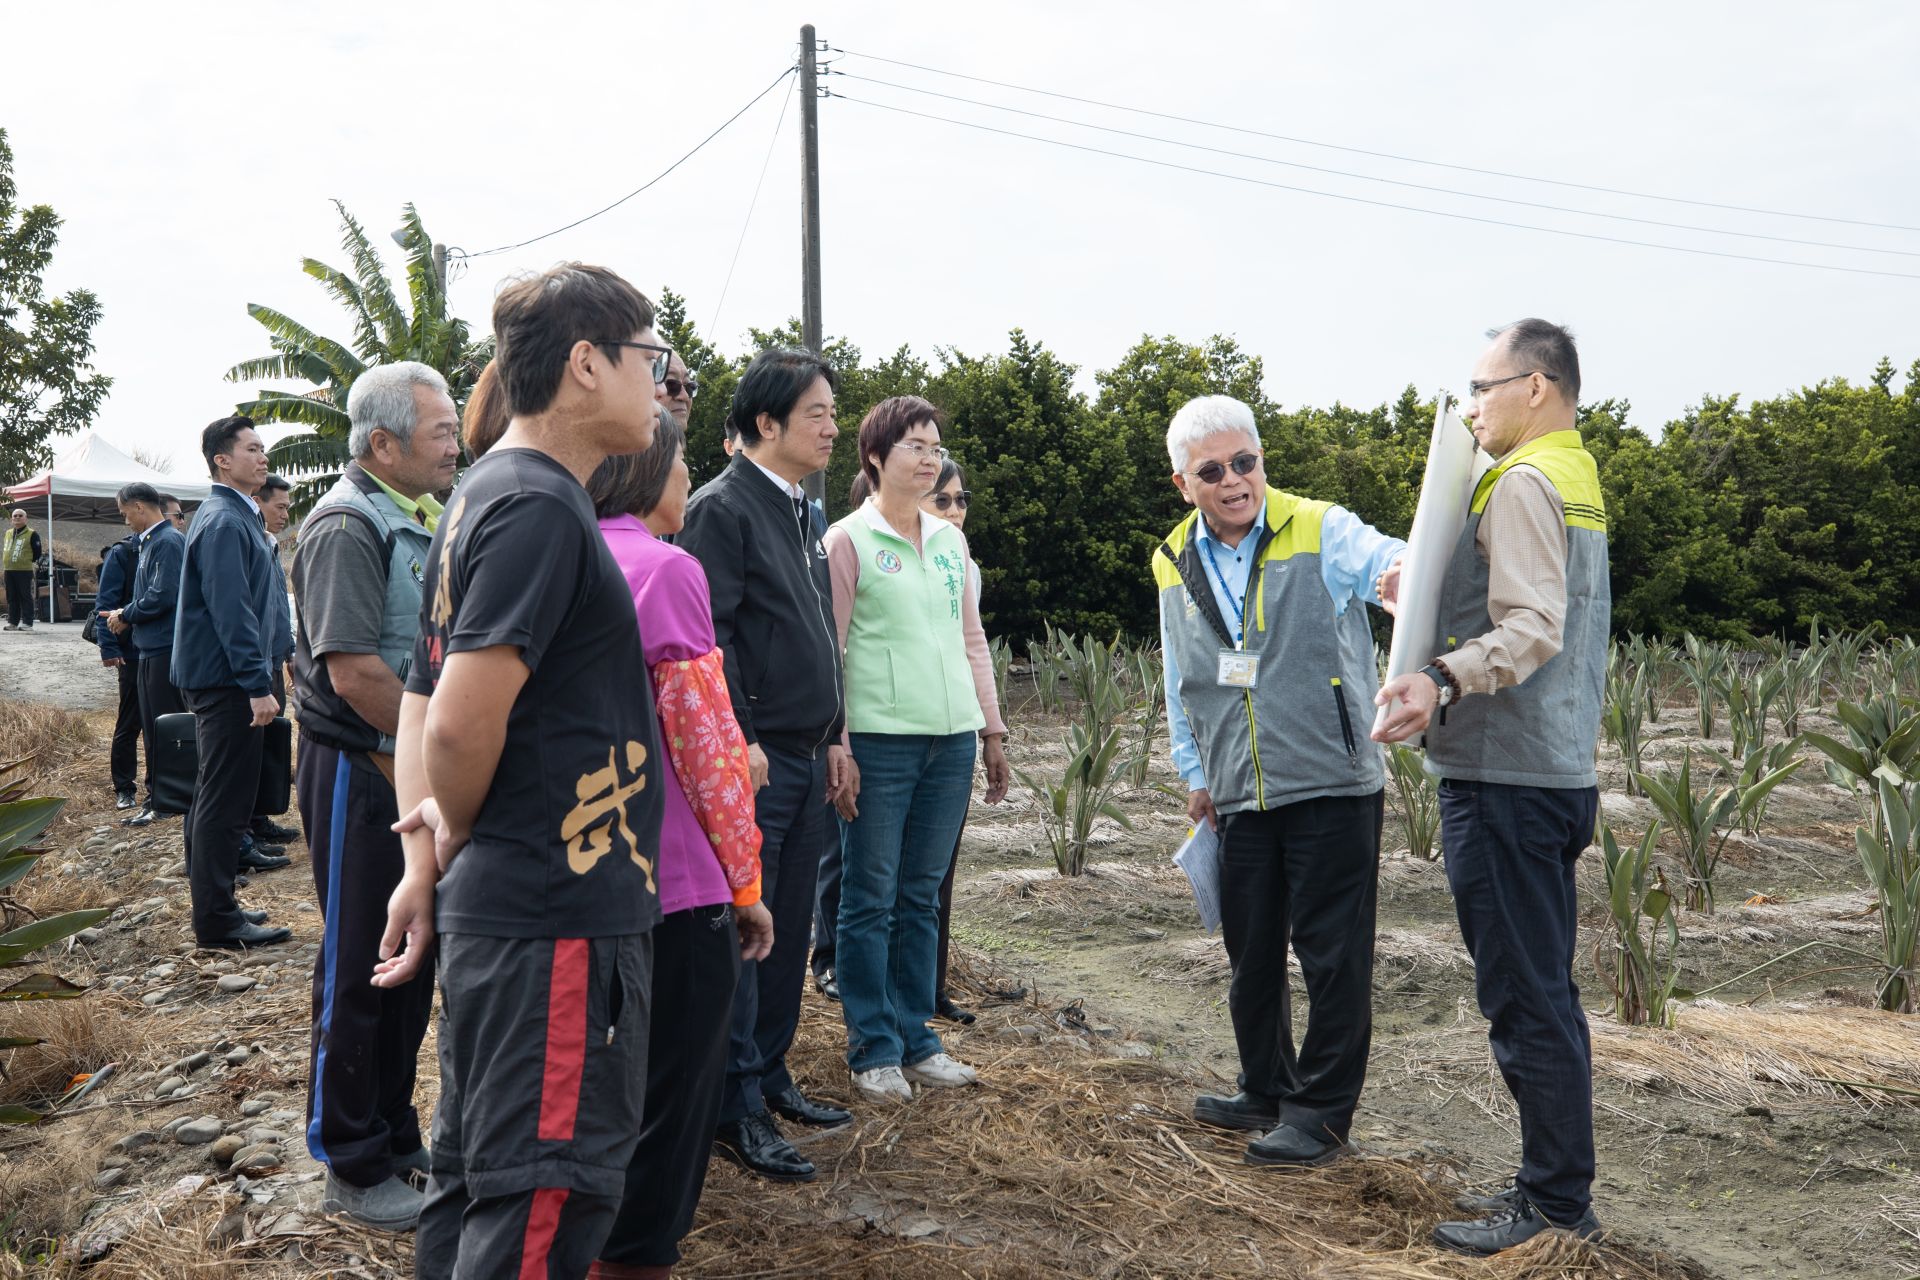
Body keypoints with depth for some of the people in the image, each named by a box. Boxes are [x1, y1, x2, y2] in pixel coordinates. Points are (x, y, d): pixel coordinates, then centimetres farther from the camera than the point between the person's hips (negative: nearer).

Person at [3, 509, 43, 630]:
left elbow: (37, 552, -4)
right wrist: (6, 561, 16)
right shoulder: (8, 533, 16)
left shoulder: (31, 534, -4)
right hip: (9, 570, 6)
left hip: (25, 571, -6)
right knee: (12, 598, 8)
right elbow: (5, 549, 26)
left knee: (25, 597, -6)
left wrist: (29, 562, -1)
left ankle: (27, 623, -6)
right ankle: (13, 622, 12)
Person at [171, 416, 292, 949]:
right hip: (227, 682, -11)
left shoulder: (238, 516, 17)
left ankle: (213, 908, 28)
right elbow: (231, 611, -23)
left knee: (215, 795, 17)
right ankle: (217, 921, 1)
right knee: (225, 800, -6)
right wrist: (258, 685, -24)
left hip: (216, 680, 11)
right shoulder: (225, 522, -16)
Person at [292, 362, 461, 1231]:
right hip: (360, 768, -8)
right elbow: (354, 672, -24)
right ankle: (353, 1167, 17)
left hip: (422, 771, 8)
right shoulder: (347, 526, -16)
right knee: (357, 967, 3)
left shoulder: (426, 520, 11)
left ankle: (395, 1136, 31)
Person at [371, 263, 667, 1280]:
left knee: (475, 1176, 20)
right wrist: (455, 836, -5)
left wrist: (425, 861, 12)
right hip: (559, 919, -10)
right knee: (549, 1198, 1)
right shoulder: (541, 508, -17)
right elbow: (463, 725, -24)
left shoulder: (481, 496, 14)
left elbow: (425, 700, 17)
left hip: (497, 904, 10)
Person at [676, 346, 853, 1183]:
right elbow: (707, 636, -18)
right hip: (755, 759, -9)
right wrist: (738, 740, -21)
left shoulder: (801, 514, 18)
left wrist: (832, 738, 20)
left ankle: (769, 1075, 28)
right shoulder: (722, 508, -11)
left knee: (787, 931, 15)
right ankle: (735, 1111, 7)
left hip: (805, 759, 9)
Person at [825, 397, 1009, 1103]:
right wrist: (836, 748, -11)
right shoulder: (849, 540, -3)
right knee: (870, 898, 2)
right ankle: (873, 1050, 13)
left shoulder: (950, 539, 14)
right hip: (880, 739, -5)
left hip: (952, 738, 5)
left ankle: (915, 1038, 22)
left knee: (922, 897, 12)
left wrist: (992, 729, 15)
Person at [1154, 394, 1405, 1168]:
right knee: (1250, 954, 16)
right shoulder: (1174, 565, 8)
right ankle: (1268, 1091, 34)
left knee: (1332, 955, 1)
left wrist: (1403, 571, -52)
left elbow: (1387, 563, -28)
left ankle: (1322, 1113, 15)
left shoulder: (1320, 531, -7)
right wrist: (1194, 774, 18)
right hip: (1240, 798, 5)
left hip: (1332, 789, -5)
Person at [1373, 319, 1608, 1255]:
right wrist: (1429, 596, 27)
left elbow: (1531, 628, -24)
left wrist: (1443, 681, -38)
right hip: (1555, 768, 11)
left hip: (1505, 779, -11)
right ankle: (1555, 1183, 26)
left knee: (1522, 994, -4)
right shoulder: (1576, 478, 20)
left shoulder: (1523, 482, -12)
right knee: (1543, 990, 16)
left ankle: (1556, 1203, 5)